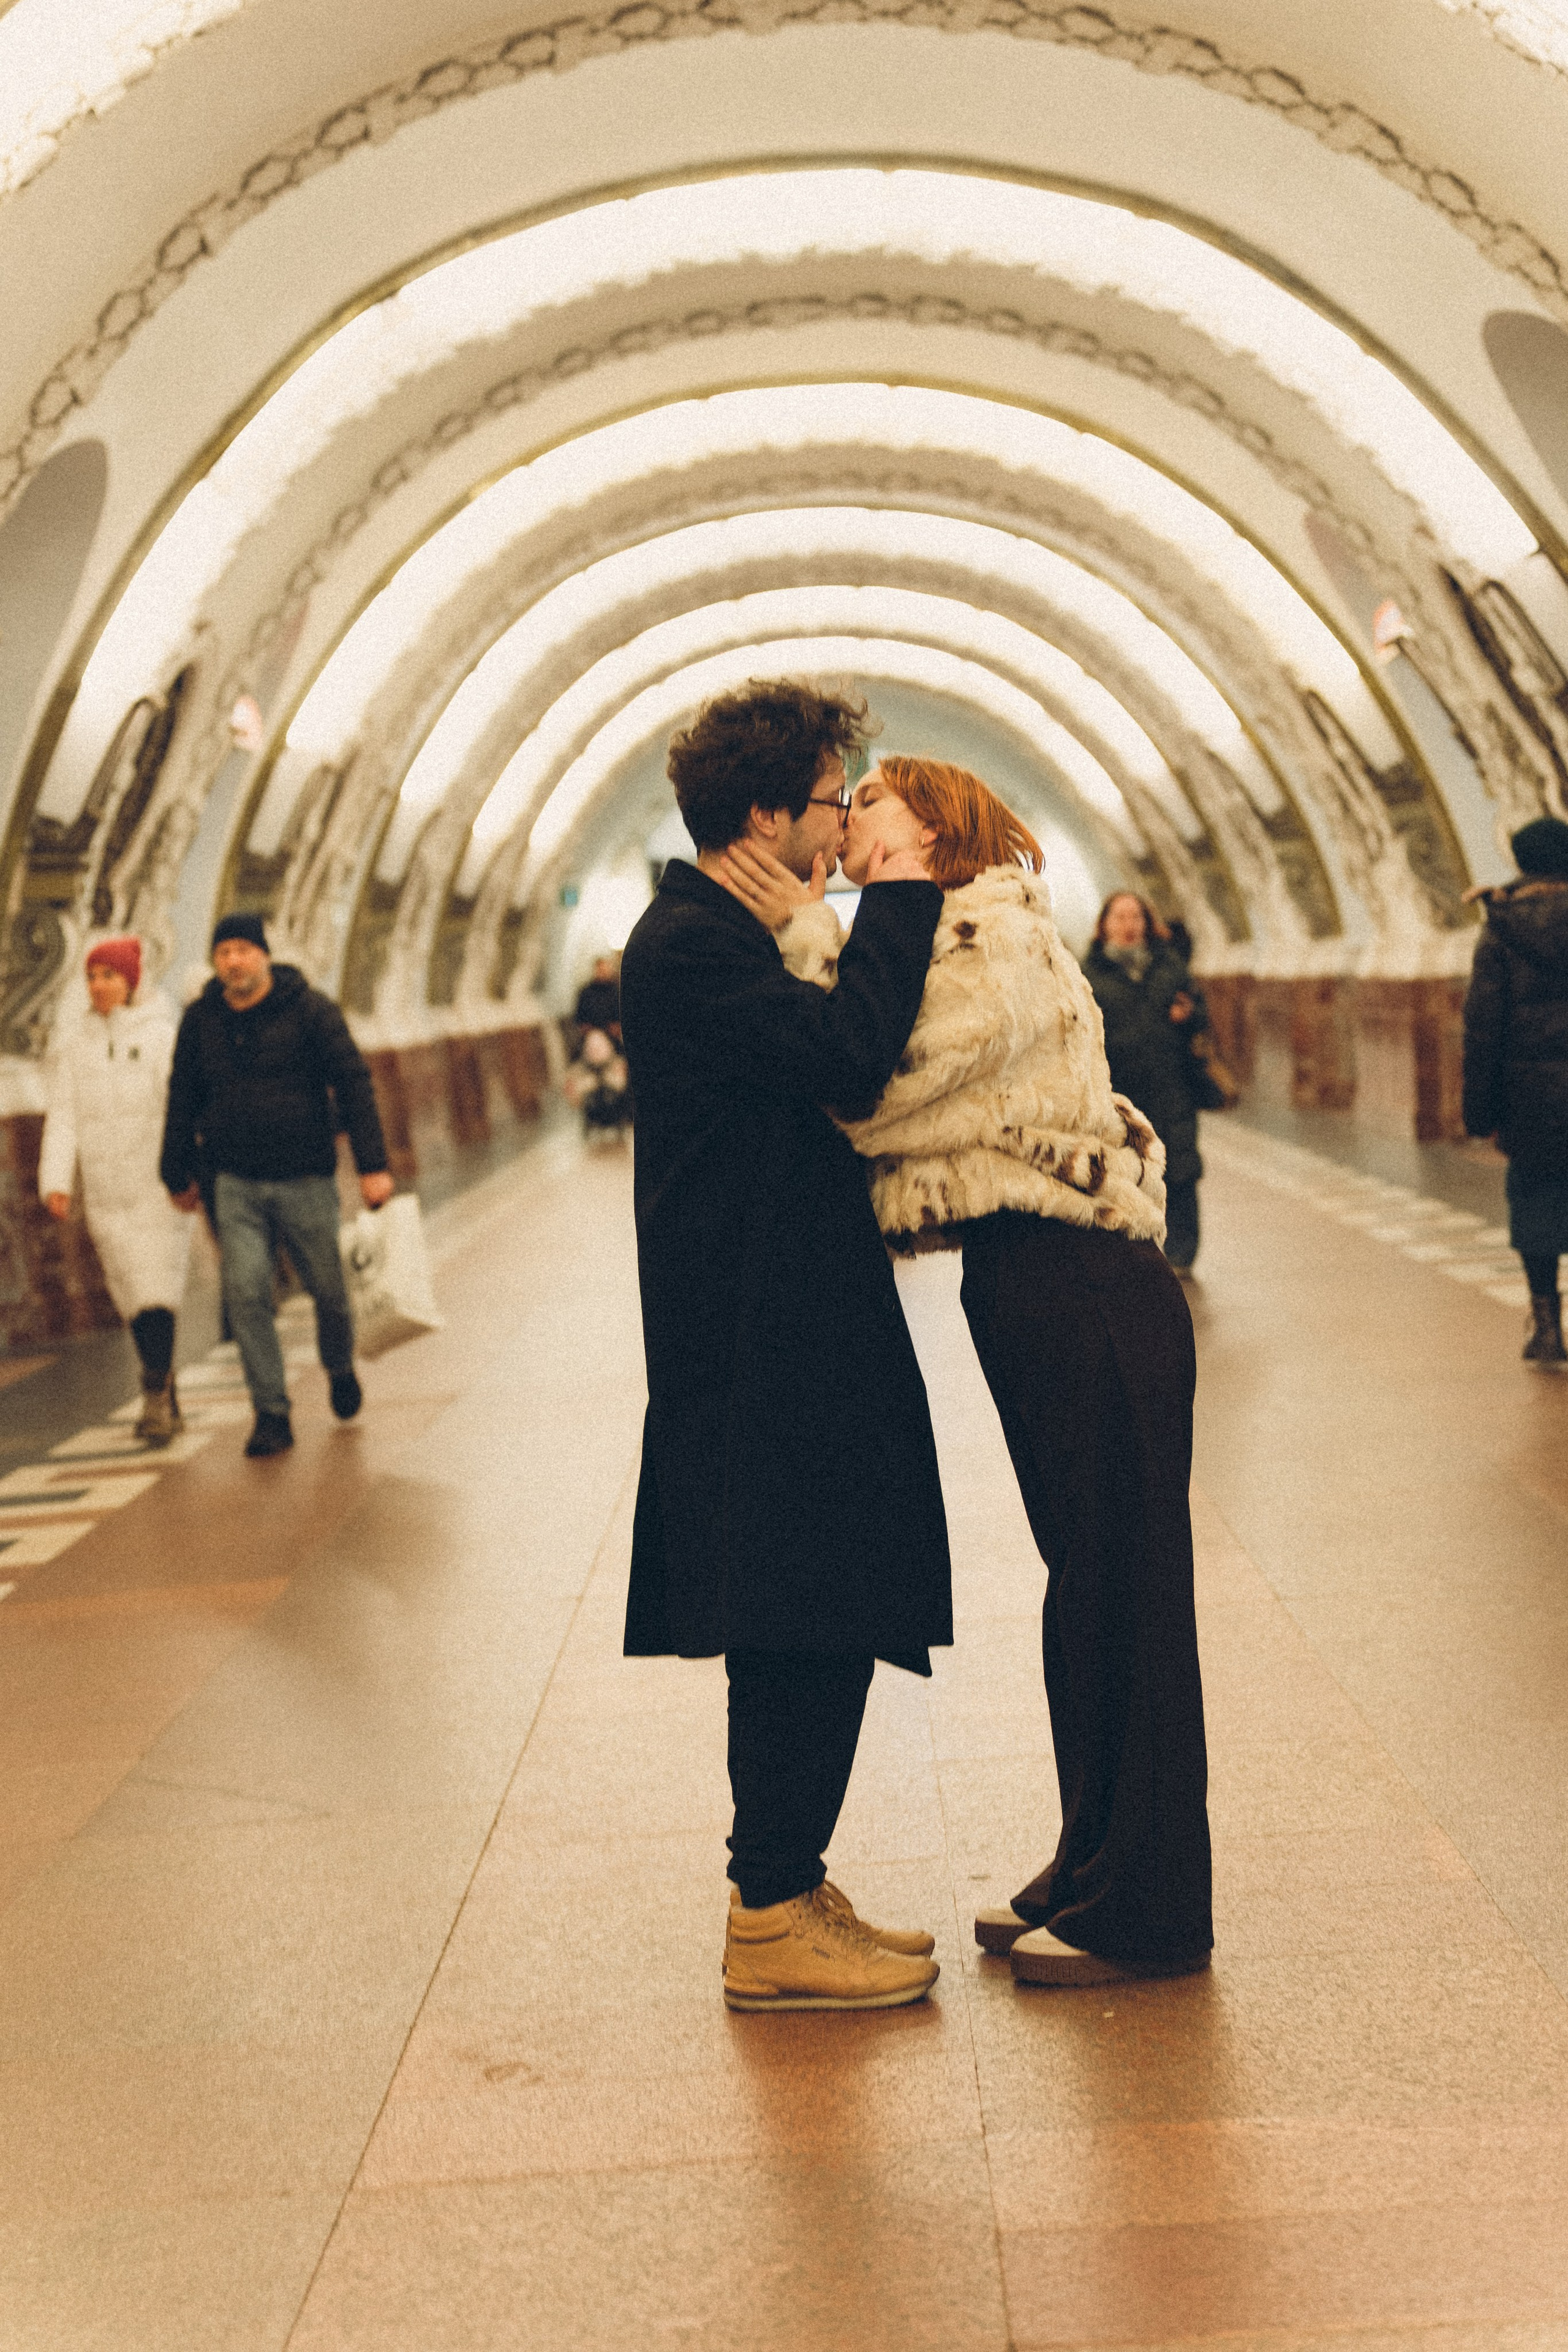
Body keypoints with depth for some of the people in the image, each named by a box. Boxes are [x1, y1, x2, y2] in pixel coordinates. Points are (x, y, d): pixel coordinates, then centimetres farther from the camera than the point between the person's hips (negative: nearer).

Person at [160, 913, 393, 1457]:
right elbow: (183, 1101, 14)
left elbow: (353, 1083, -9)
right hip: (237, 1184, 2)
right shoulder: (200, 1020, 3)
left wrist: (372, 1165, -15)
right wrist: (178, 1174, 19)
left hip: (305, 1181, -2)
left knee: (327, 1288, 8)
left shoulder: (309, 1009, -7)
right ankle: (271, 1416, -5)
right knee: (246, 1294, -10)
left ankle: (340, 1368, 39)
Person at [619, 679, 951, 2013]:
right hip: (763, 1349, -10)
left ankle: (787, 1890, 23)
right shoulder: (689, 947, -16)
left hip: (794, 1334, 10)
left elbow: (834, 1071, 18)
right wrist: (899, 893, -16)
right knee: (799, 1633, -5)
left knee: (815, 1635, 14)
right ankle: (772, 1927, 4)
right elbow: (852, 1055, -26)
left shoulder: (730, 933, 17)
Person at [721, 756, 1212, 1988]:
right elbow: (865, 1095, 7)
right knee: (1085, 1584, 17)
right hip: (1028, 1290, 10)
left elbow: (873, 1097, -20)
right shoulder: (941, 941, 18)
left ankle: (1146, 1912, 7)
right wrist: (815, 938, 0)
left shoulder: (998, 937, -12)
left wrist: (809, 933, -15)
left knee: (1122, 1586, -2)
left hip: (1088, 1295, -10)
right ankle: (1094, 1870, 28)